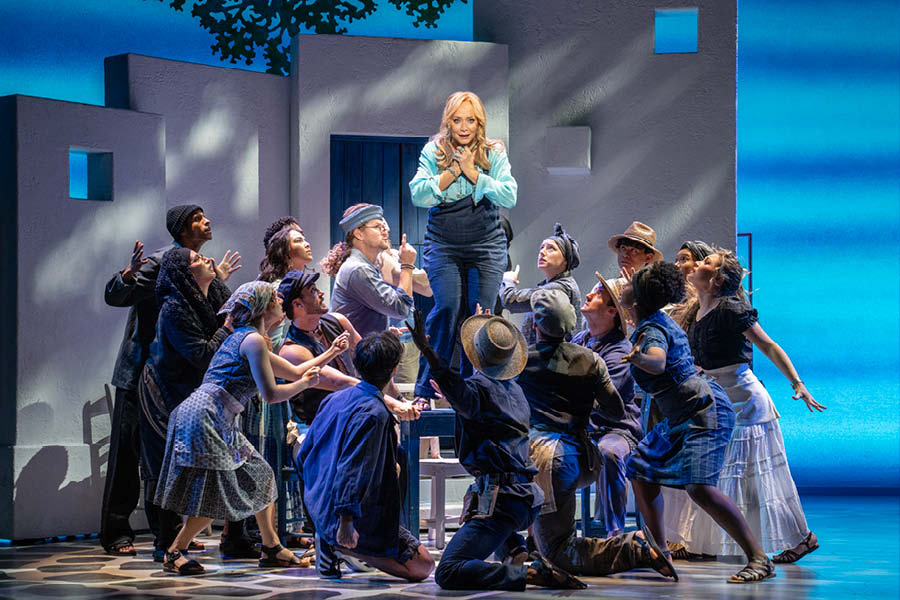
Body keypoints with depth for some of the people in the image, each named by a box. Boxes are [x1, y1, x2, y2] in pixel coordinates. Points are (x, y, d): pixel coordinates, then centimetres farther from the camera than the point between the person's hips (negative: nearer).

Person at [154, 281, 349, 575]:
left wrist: (331, 352, 30)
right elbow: (270, 394, -15)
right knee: (217, 493, -10)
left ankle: (271, 548, 20)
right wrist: (305, 383, 0)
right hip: (205, 417, -11)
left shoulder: (247, 339, 21)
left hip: (221, 423, 11)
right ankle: (173, 553, -1)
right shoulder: (253, 340, -11)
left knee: (259, 477, 14)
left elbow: (294, 372, 30)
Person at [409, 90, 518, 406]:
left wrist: (473, 173, -15)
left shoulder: (494, 153, 1)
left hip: (487, 246, 1)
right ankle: (424, 389, -9)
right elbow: (418, 195, -10)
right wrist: (453, 171, -15)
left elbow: (509, 196, -9)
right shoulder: (433, 152, 0)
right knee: (447, 308, -15)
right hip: (442, 246, -1)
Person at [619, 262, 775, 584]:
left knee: (699, 488, -24)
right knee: (640, 471, 14)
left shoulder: (652, 330, -17)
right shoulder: (656, 321, 12)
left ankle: (759, 560, -26)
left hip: (706, 412, -11)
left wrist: (639, 358, -62)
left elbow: (658, 362, -41)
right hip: (681, 418, 11)